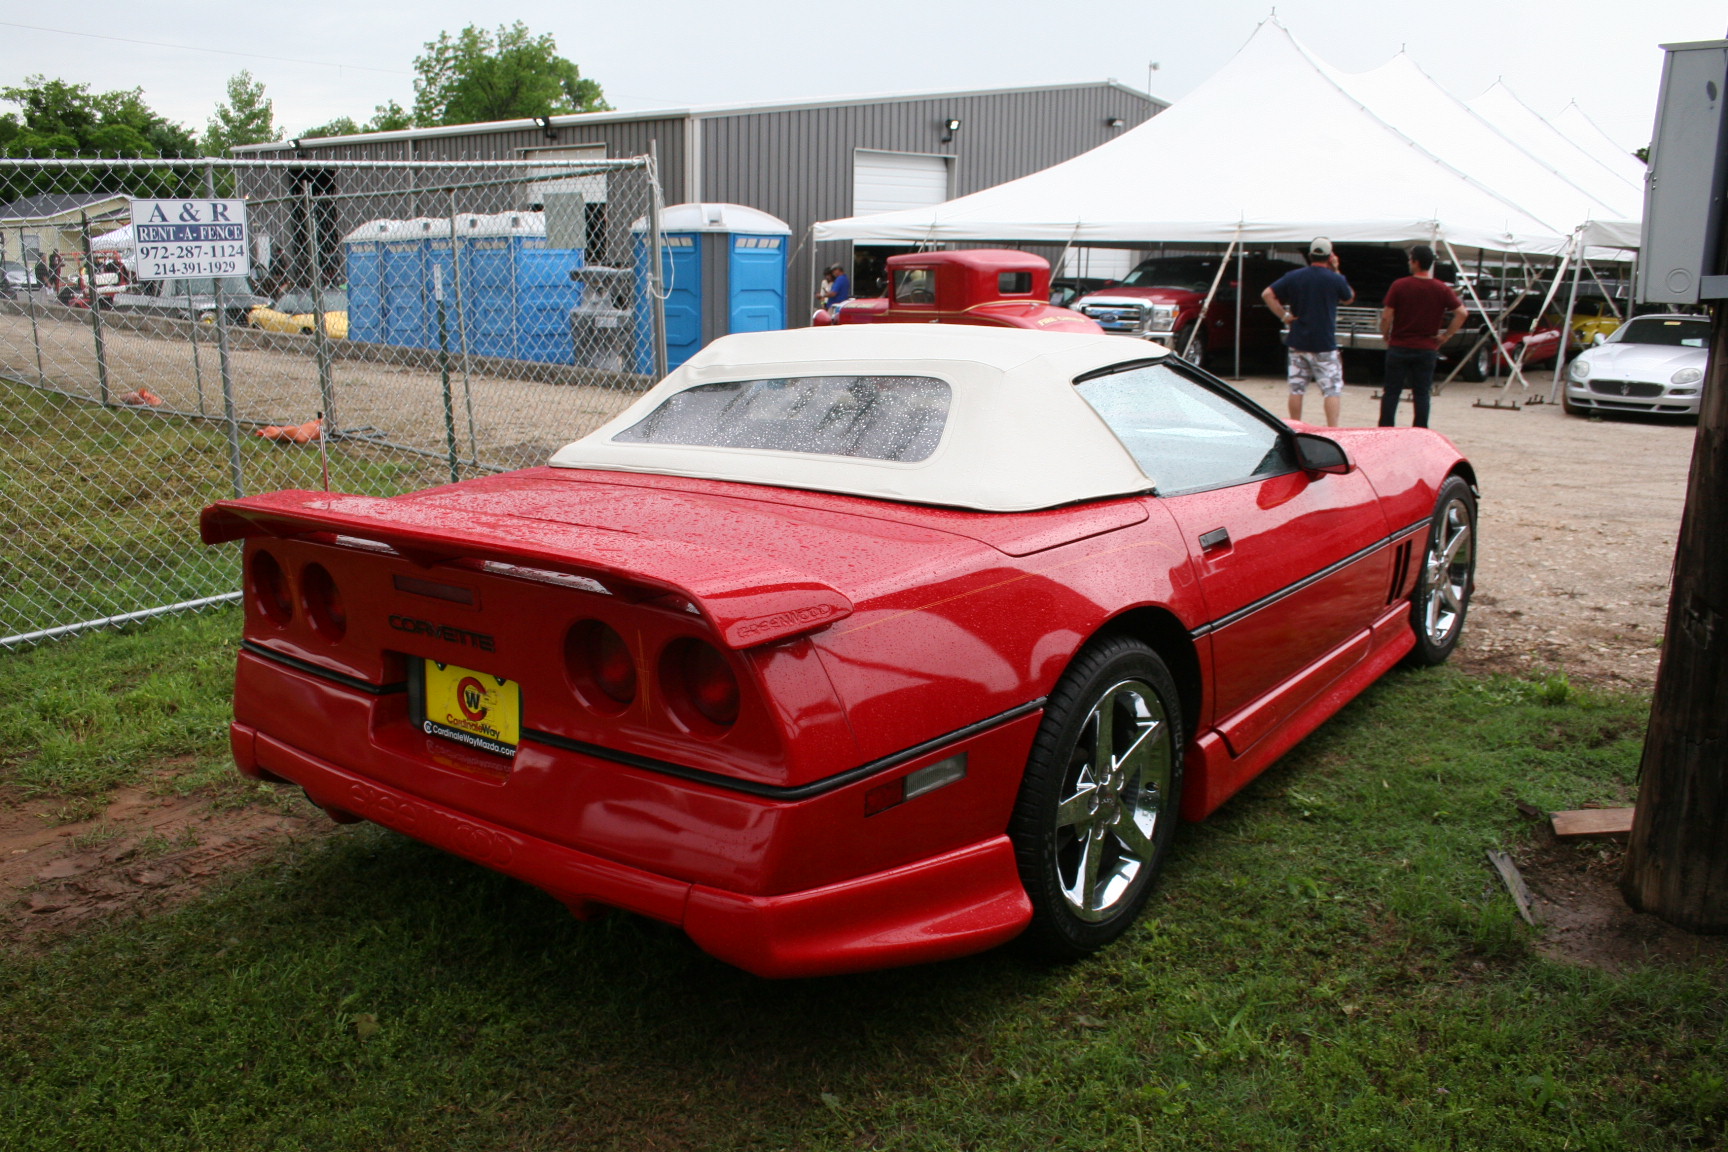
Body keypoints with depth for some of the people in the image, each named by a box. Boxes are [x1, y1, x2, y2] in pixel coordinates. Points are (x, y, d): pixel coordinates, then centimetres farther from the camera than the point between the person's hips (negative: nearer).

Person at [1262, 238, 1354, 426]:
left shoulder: (1293, 276, 1)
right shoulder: (1336, 279, -7)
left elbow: (1267, 294, -3)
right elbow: (1349, 298, 12)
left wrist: (1284, 315, -1)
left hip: (1298, 342, 4)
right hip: (1324, 344, -4)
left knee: (1296, 389, 9)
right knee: (1332, 389, 0)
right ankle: (1332, 430, -8)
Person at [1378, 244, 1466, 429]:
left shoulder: (1399, 286, -7)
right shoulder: (1442, 289, -1)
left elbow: (1386, 317, -8)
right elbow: (1462, 313, -6)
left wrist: (1386, 338, 7)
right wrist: (1445, 336, 1)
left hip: (1399, 347, -2)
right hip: (1427, 350, 2)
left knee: (1391, 392, 5)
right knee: (1422, 394, 7)